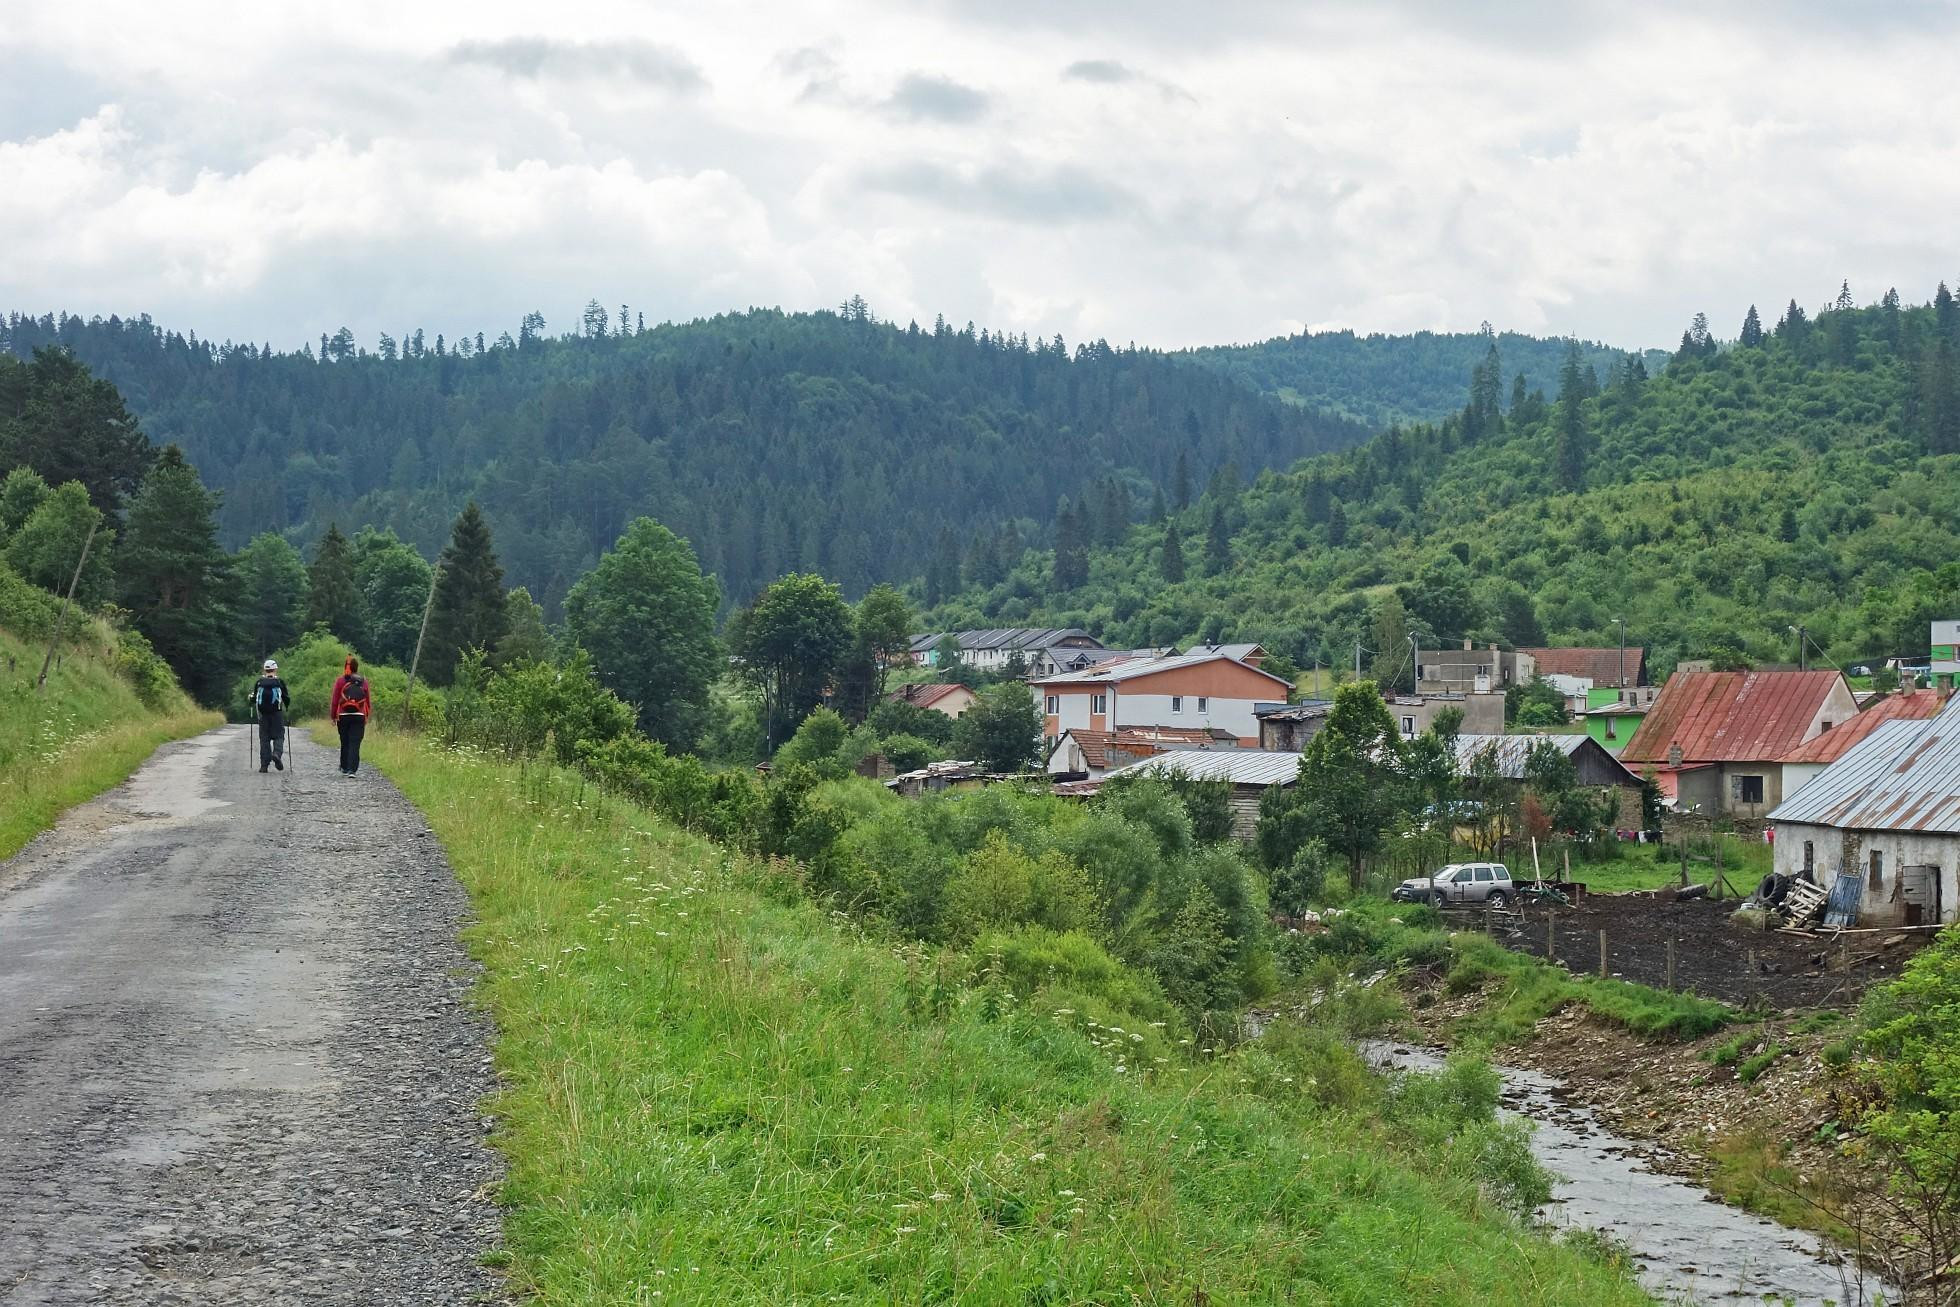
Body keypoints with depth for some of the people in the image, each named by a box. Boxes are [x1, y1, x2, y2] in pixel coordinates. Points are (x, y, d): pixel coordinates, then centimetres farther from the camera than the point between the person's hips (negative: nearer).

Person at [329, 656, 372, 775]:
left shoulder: (341, 681, -3)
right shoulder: (363, 681, 2)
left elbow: (335, 700, -3)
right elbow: (368, 701, 6)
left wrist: (333, 716, 6)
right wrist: (366, 716, 16)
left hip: (343, 716, 0)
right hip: (359, 716, 0)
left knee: (345, 743, 13)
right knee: (355, 744, -3)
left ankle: (344, 768, 22)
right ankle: (352, 769, -12)